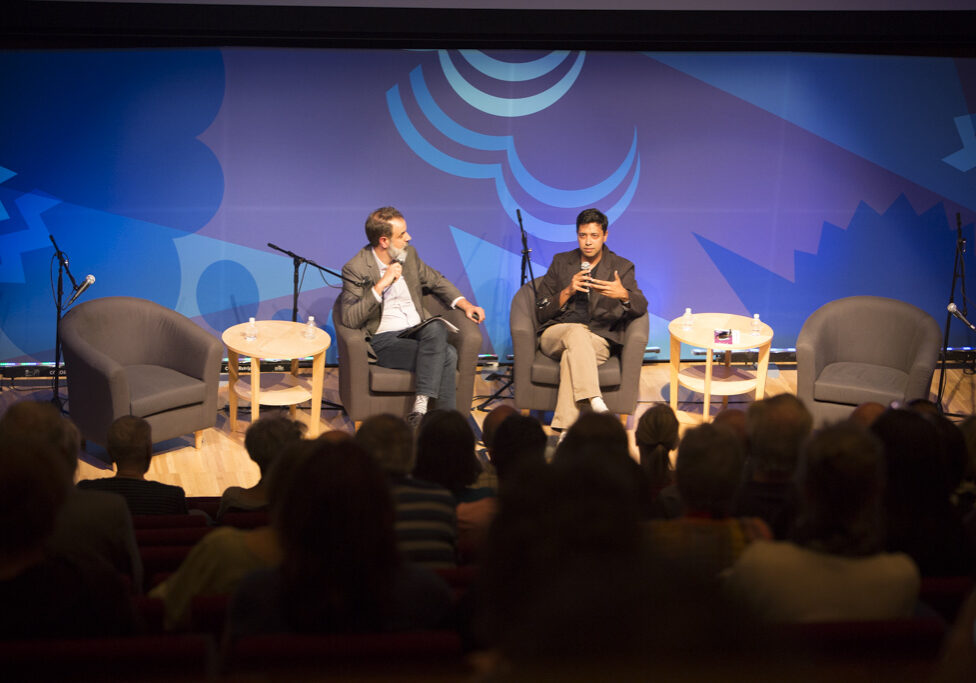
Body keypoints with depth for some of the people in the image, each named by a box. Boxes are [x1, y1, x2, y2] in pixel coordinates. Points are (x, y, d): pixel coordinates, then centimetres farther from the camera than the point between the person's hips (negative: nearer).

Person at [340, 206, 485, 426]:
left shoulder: (408, 254, 9)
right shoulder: (356, 269, -9)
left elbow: (436, 281, 26)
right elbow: (349, 319, -18)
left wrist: (465, 304, 10)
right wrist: (381, 285, -25)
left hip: (419, 332, 6)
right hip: (384, 340, -6)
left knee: (437, 327, -32)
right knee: (446, 355, -29)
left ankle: (420, 406, -33)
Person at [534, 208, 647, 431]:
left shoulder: (621, 267, 12)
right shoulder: (561, 262, 16)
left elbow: (641, 307, -4)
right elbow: (541, 313, 10)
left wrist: (623, 295, -28)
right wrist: (568, 291, -8)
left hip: (597, 341, -1)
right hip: (555, 335, 1)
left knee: (571, 356, -36)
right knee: (577, 331, -36)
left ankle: (564, 428, -44)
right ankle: (594, 401, -52)